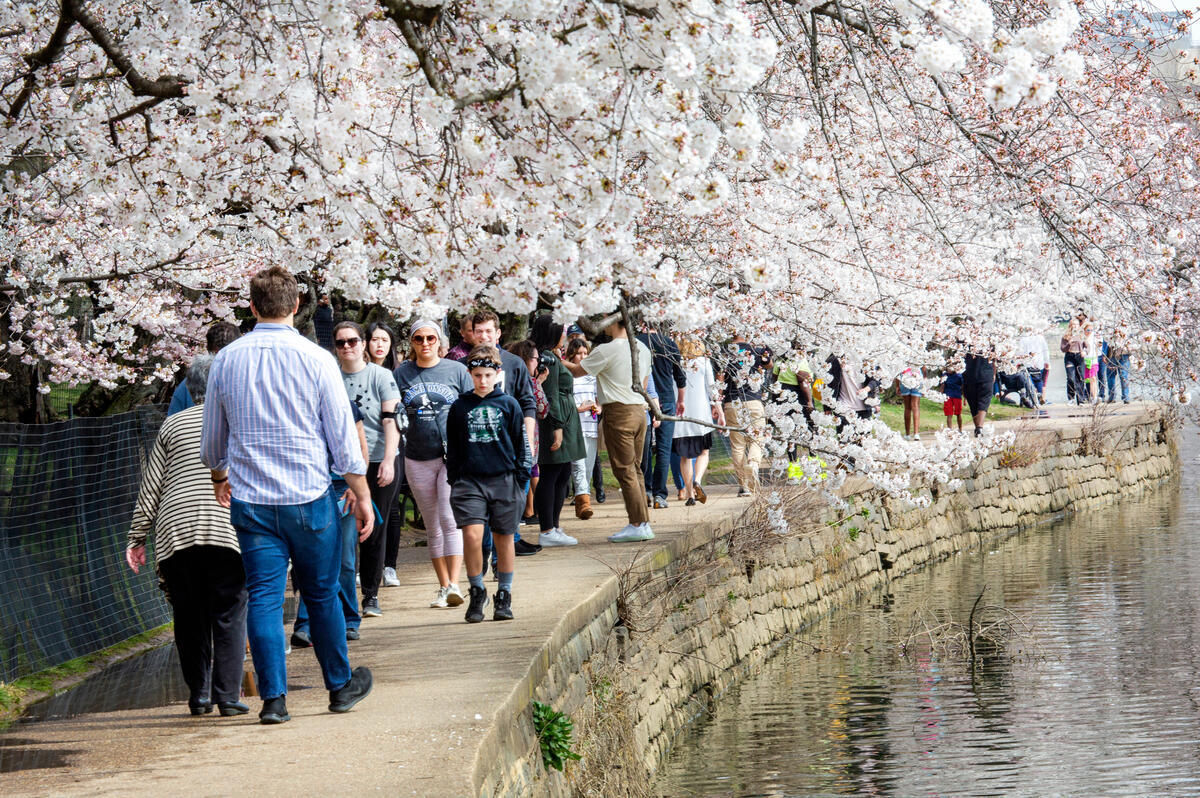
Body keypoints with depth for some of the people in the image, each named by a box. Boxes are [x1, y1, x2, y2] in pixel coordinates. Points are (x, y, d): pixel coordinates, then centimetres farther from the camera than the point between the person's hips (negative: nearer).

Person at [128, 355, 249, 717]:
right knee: (229, 615, 3)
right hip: (229, 530, -2)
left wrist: (137, 537, 15)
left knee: (189, 616, 10)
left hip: (175, 530, 2)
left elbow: (151, 487, 12)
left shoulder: (173, 424, 14)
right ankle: (229, 695, -3)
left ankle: (199, 694, 11)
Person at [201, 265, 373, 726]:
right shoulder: (315, 359, -7)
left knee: (263, 597, 3)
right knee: (321, 594, 11)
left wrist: (219, 478, 33)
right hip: (310, 497, -2)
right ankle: (340, 686, 24)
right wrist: (361, 495, 5)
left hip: (250, 501, 2)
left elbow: (211, 441, 14)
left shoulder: (226, 361, 2)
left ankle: (273, 698, 0)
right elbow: (343, 437, -4)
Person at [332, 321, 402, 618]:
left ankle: (371, 595, 12)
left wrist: (388, 460, -16)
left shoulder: (380, 376, 0)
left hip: (379, 462, -2)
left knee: (375, 531, 3)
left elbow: (391, 421, -6)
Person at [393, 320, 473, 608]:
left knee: (450, 519, -15)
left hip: (453, 455, -3)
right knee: (432, 527, 8)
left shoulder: (457, 370, 3)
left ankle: (454, 584, -18)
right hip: (417, 458, 3)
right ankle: (443, 587, 14)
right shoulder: (402, 373, 7)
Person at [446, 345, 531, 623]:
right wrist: (454, 480, 9)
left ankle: (504, 595, 21)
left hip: (504, 479, 0)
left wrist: (521, 479, 4)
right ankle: (477, 592, 2)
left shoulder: (508, 405, 4)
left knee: (503, 539, 7)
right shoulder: (460, 407, 7)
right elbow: (452, 448, 14)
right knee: (472, 534, -15)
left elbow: (521, 444, 8)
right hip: (469, 480, 0)